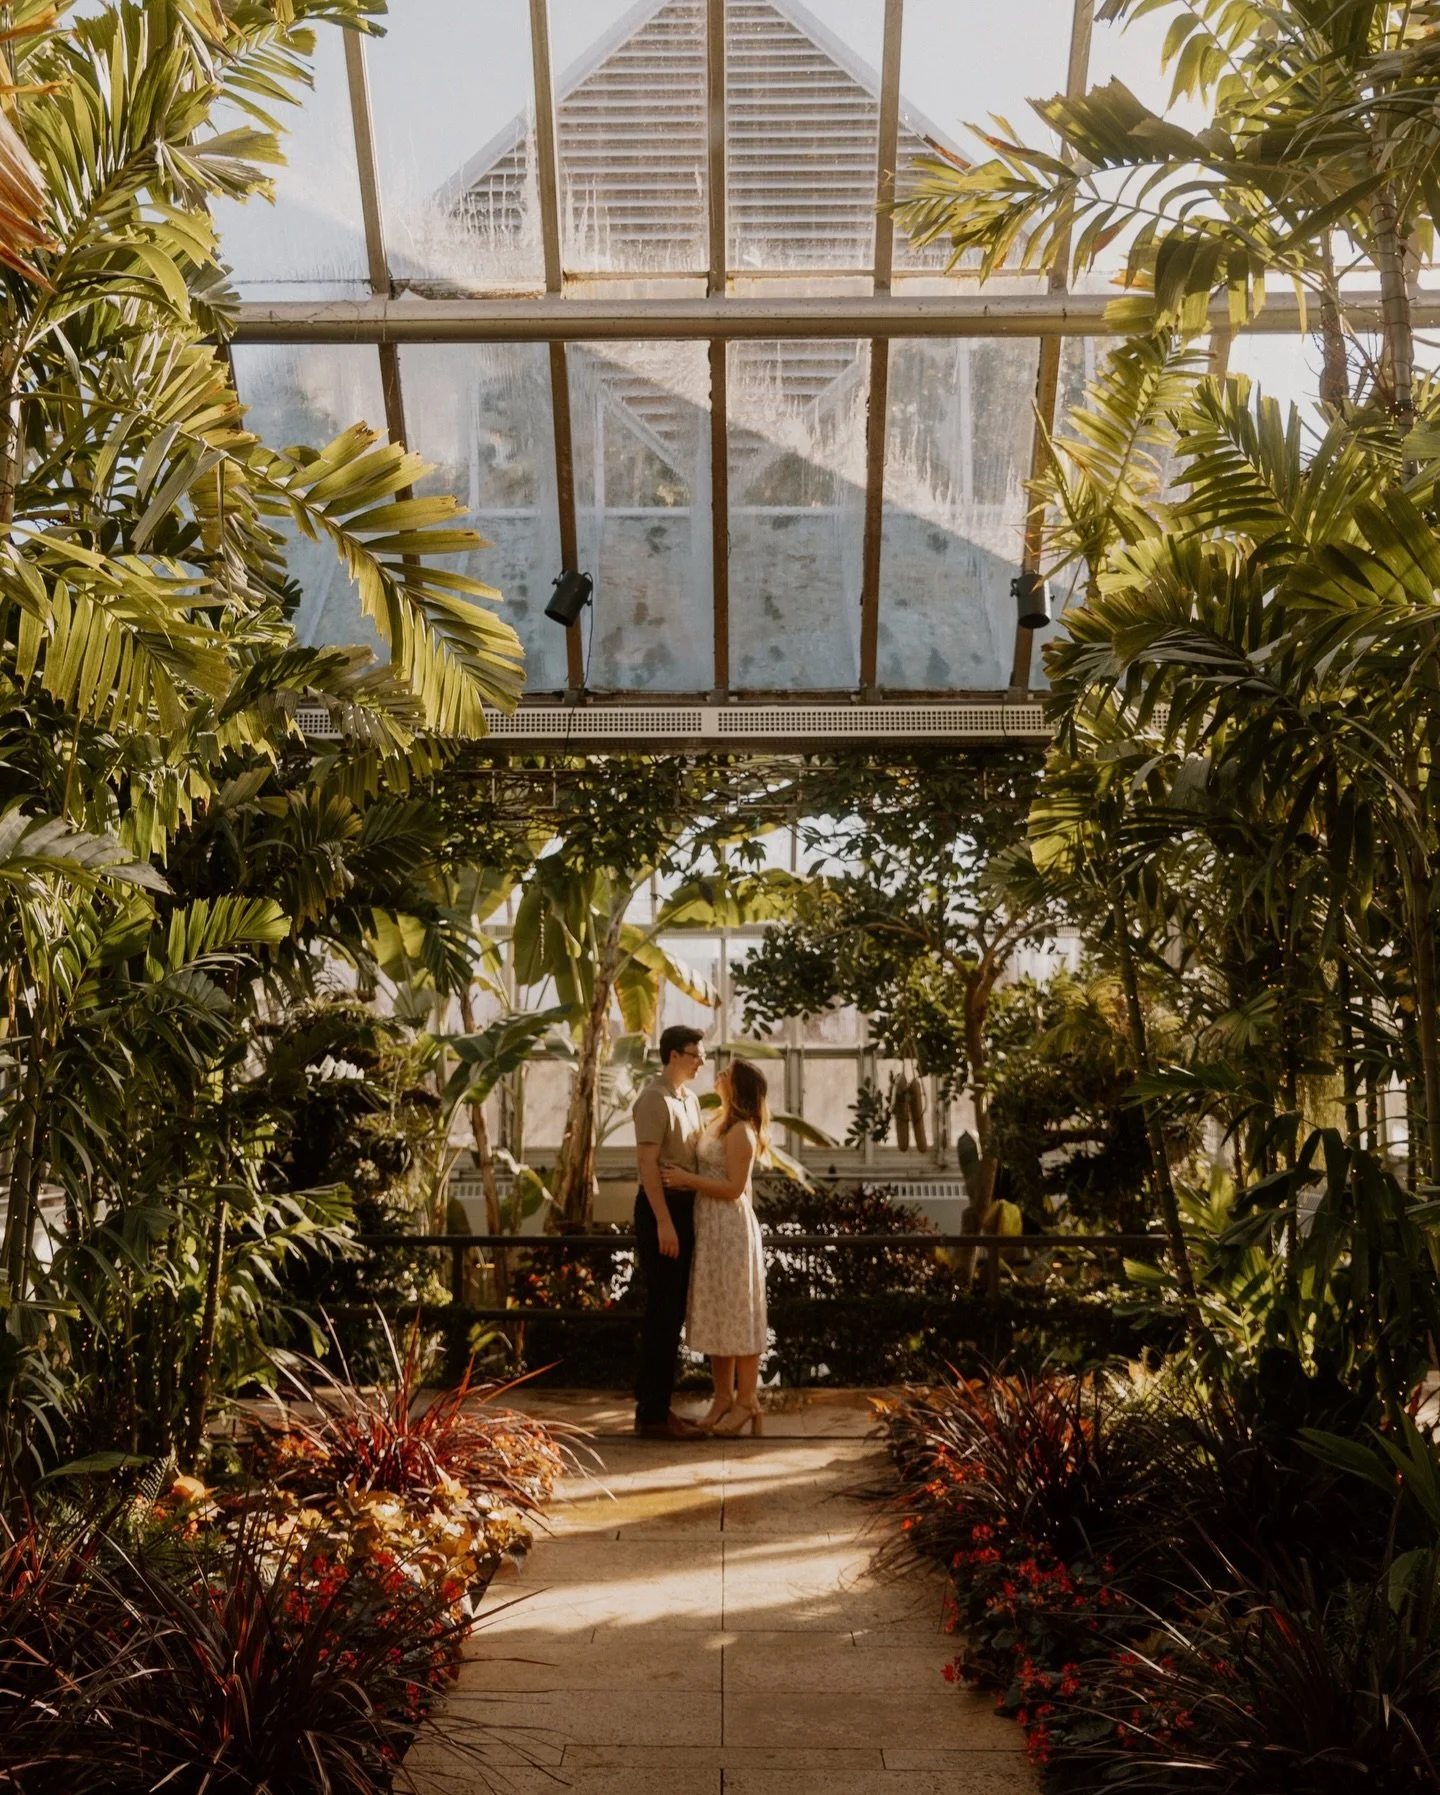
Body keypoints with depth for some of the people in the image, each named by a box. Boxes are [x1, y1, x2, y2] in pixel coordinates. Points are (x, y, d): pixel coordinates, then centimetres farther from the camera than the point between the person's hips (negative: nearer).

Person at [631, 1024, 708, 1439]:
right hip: (662, 1207, -9)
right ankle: (652, 1414, 2)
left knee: (673, 1310, 13)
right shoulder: (655, 1099, -13)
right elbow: (647, 1162, -19)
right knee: (662, 1311, -5)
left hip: (686, 1207, 9)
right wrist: (663, 1222, -23)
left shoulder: (690, 1098, 15)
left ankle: (656, 1404, 22)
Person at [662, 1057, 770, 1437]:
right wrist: (685, 1178, 1)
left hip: (731, 1227, -9)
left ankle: (746, 1401, 7)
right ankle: (723, 1396, 20)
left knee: (738, 1312, -2)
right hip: (709, 1225, 9)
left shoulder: (741, 1130, -15)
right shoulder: (720, 1123, 13)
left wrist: (688, 1179, -17)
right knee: (714, 1312, 12)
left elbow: (733, 1187, -19)